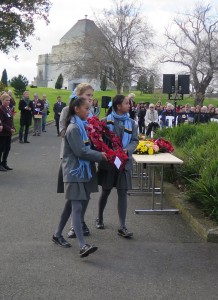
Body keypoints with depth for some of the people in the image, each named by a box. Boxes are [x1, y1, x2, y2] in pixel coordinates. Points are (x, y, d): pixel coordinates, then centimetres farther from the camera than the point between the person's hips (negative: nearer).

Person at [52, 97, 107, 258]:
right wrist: (100, 155, -11)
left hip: (81, 170, 9)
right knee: (77, 207, -12)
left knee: (71, 204, 16)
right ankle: (83, 245, -15)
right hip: (74, 172, -9)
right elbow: (81, 151, -20)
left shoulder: (82, 126, 13)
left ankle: (58, 234, 29)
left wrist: (98, 154, 2)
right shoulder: (73, 128, -16)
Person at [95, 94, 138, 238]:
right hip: (108, 161, -2)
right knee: (106, 191, 12)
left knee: (123, 192, 0)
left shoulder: (131, 123, 5)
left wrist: (127, 150, -14)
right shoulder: (106, 121, -4)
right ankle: (100, 217, 35)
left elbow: (135, 140, 4)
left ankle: (122, 227, 4)